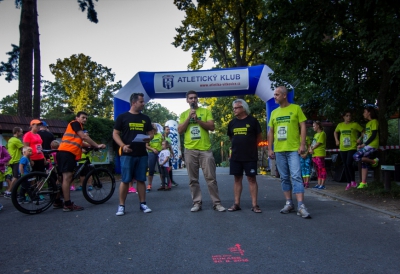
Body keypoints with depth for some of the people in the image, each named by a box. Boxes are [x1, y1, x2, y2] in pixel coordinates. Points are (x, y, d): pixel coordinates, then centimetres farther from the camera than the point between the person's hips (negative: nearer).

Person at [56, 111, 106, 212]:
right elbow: (84, 137, -9)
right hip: (66, 152, -11)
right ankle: (67, 204, -13)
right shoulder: (74, 123, 1)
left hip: (69, 153, 11)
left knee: (66, 178, 15)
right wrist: (97, 145, -5)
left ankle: (57, 202, 23)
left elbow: (81, 142, 20)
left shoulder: (79, 128, 29)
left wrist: (92, 146, 12)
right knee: (67, 177, -12)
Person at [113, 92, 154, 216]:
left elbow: (151, 133, 17)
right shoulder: (122, 117, 1)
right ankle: (121, 206, 8)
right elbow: (115, 134, -1)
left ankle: (143, 204, 16)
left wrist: (149, 138, -8)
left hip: (142, 154, 4)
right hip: (127, 154, -3)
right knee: (125, 180, -1)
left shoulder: (145, 118, 12)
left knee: (141, 179, 8)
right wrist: (123, 146, -16)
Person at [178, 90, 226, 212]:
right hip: (190, 150, 2)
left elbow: (212, 127, -2)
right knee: (193, 179, 5)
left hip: (205, 149, -1)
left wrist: (198, 120, -11)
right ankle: (197, 203, 13)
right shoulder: (184, 114, 12)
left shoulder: (206, 111, 9)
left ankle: (216, 203, 7)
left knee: (211, 178, 0)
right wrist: (189, 117, -7)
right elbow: (180, 131, 1)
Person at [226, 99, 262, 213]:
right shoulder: (232, 123, 9)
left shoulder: (252, 121, -2)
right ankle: (236, 204, 12)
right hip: (235, 156, 4)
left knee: (251, 178, -1)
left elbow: (259, 137, 4)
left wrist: (249, 145, 6)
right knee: (237, 179, 7)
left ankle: (254, 204, 4)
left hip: (250, 156, -4)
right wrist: (239, 145, 13)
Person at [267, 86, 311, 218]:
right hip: (279, 150, 5)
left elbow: (303, 126, -1)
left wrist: (302, 144, -10)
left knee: (296, 176, -10)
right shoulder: (274, 112, 13)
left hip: (293, 149, -5)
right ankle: (289, 203, 18)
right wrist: (270, 149, 9)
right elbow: (271, 132, 15)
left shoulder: (296, 108, 1)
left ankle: (301, 206, -9)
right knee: (284, 178, 9)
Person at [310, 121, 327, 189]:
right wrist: (310, 148, -3)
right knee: (318, 169, 12)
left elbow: (318, 143, -13)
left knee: (322, 169, -7)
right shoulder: (315, 134, 21)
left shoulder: (322, 133, -6)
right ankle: (319, 184, 16)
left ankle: (322, 184, -6)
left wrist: (312, 148, -4)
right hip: (314, 154, 9)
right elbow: (312, 143, 16)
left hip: (320, 154, -9)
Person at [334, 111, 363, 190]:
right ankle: (348, 183, 19)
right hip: (343, 148, 4)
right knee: (345, 166, 7)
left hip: (352, 148, -4)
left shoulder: (355, 124, -2)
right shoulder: (340, 125, 9)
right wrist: (337, 140, 15)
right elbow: (335, 132, 26)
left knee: (349, 163, -18)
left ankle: (353, 181, 2)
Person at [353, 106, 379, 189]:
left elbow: (374, 135, -14)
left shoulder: (374, 121, -6)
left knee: (356, 156, -23)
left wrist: (364, 144, -15)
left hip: (372, 145, -9)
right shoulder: (368, 123, 21)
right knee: (364, 164, 6)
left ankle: (374, 161, -4)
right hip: (366, 146, 9)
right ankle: (363, 183, 8)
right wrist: (360, 144, 6)